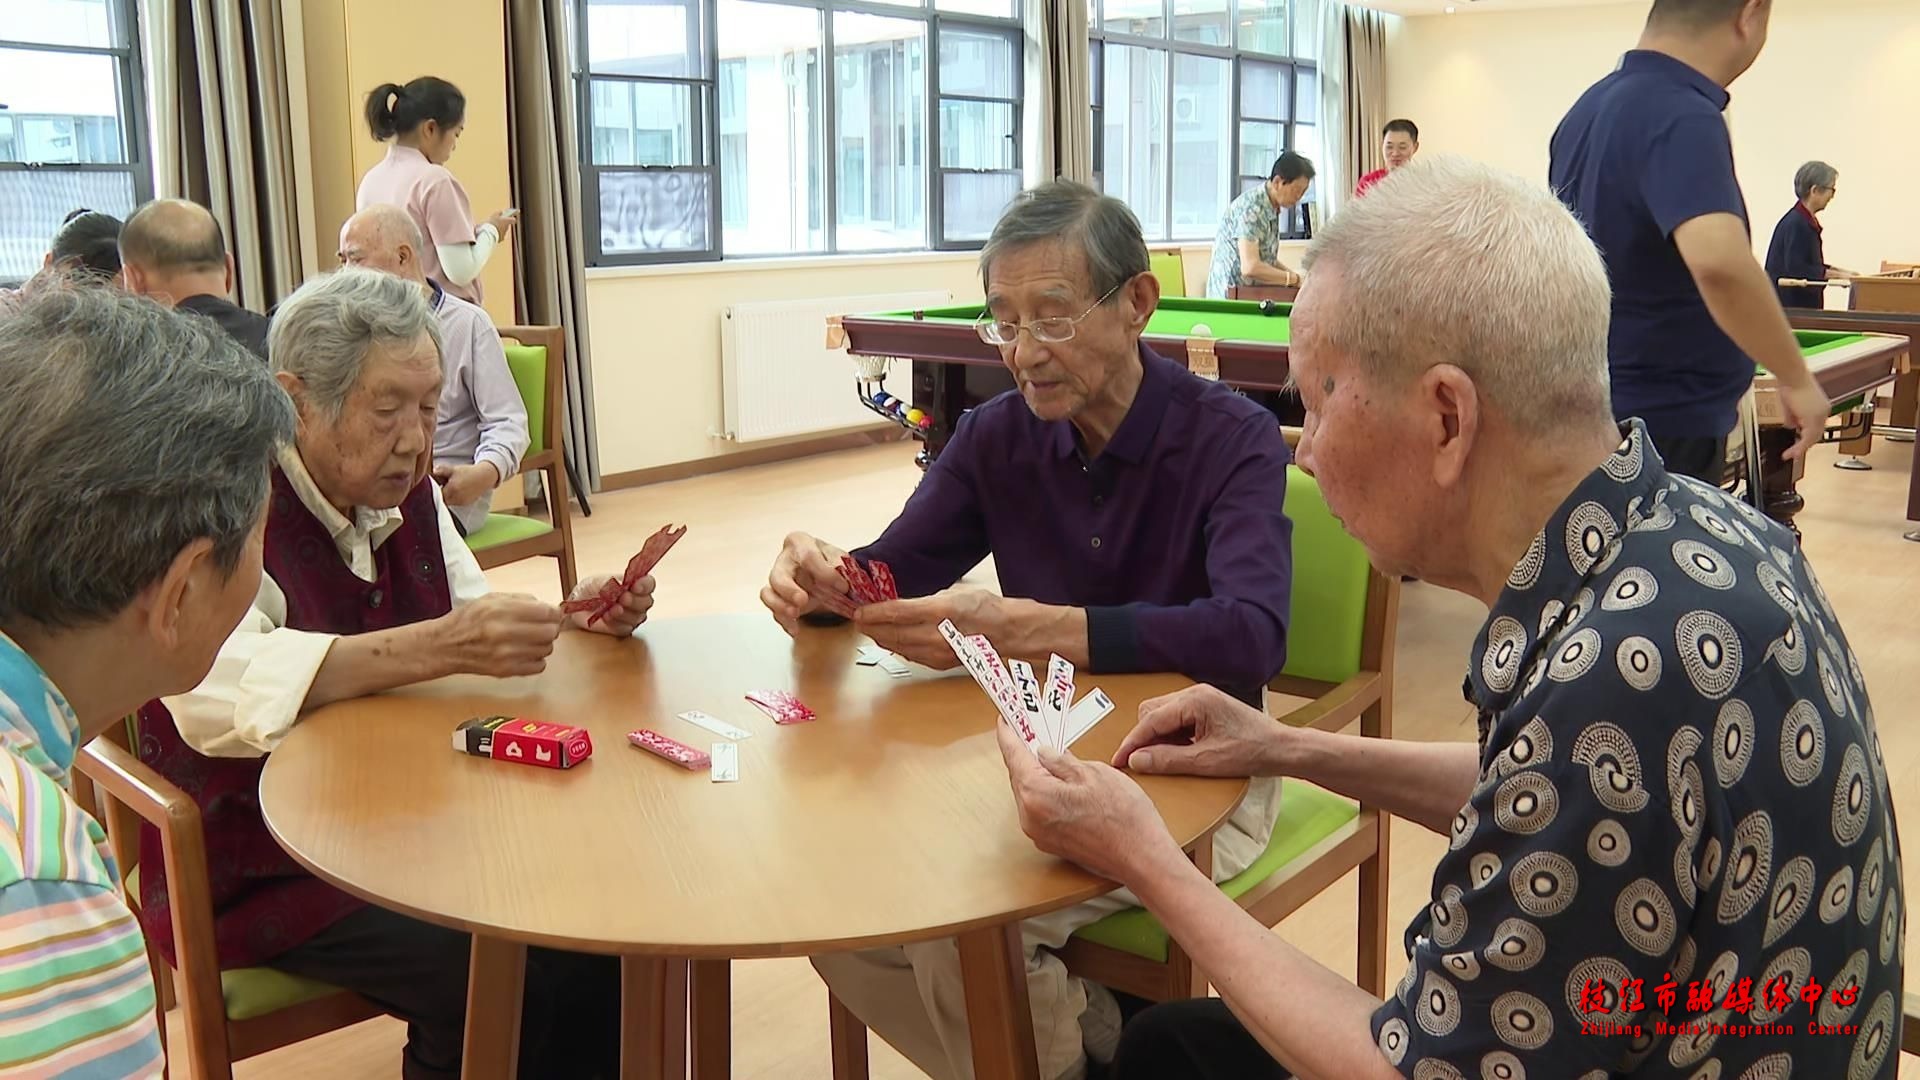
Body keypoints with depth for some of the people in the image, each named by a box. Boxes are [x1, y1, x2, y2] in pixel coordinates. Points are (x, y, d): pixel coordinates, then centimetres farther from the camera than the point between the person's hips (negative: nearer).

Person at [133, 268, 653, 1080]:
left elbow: (474, 617, 15)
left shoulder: (405, 491, 5)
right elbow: (214, 689, -33)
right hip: (264, 869, -6)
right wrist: (437, 647, -41)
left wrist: (576, 615, -6)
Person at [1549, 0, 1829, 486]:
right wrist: (1797, 379, -25)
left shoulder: (1590, 107, 7)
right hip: (1663, 426, -9)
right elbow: (1720, 263, -38)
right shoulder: (1683, 119, -22)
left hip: (1592, 409, 9)